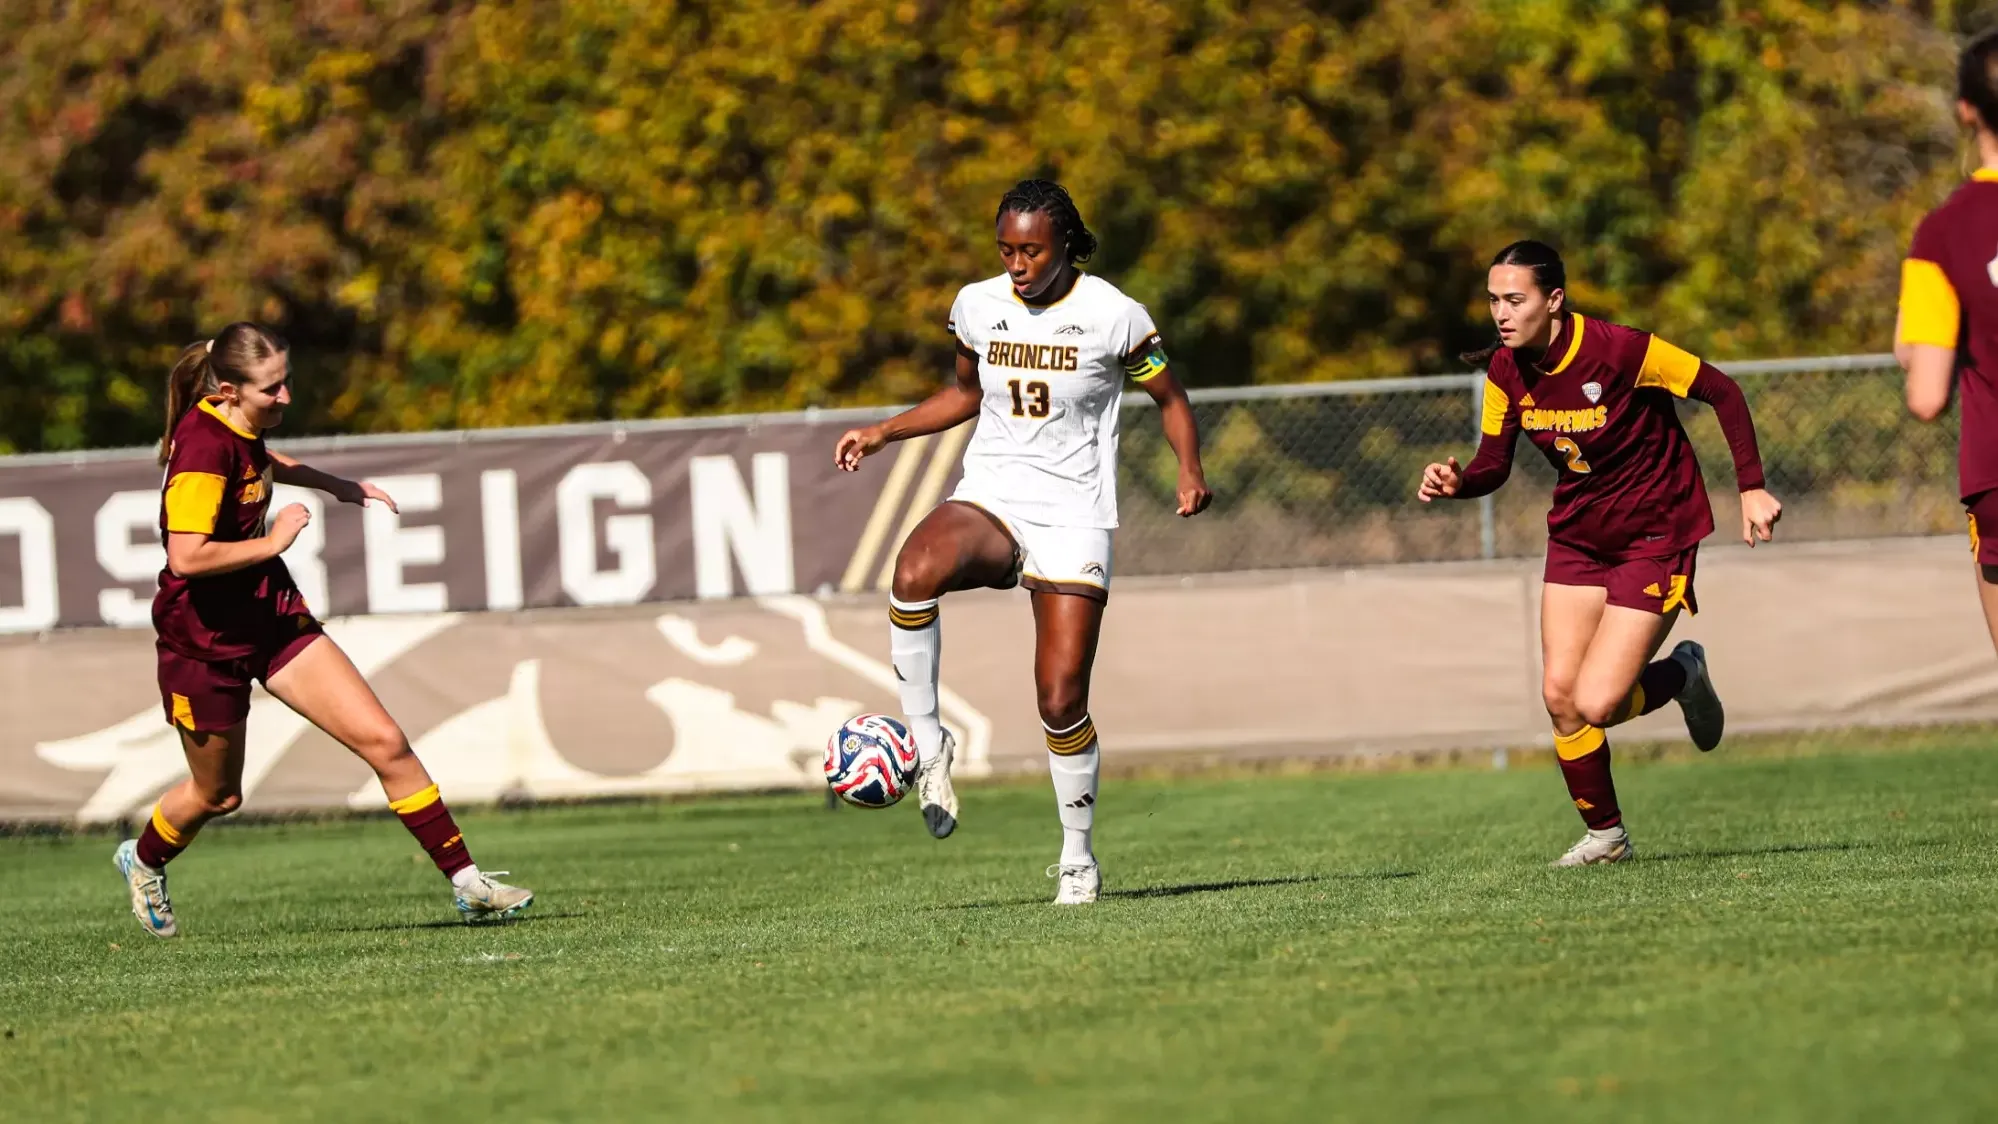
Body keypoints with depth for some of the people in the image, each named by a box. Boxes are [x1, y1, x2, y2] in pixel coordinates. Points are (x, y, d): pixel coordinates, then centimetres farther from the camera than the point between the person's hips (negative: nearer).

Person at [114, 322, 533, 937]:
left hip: (274, 620, 7)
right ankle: (143, 860, 47)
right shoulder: (204, 446, -26)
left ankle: (465, 881, -1)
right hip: (207, 640, -7)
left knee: (384, 742, -5)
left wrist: (336, 485, 27)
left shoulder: (238, 429, 1)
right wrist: (273, 541, -24)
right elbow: (187, 557, -35)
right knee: (217, 794, 15)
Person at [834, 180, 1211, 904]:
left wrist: (1190, 469, -11)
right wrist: (883, 433, 11)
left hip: (1073, 516, -2)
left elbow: (1169, 399, 6)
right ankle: (926, 746, -20)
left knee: (1061, 700, -9)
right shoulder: (978, 307, 5)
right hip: (988, 497, 2)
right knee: (916, 568, -35)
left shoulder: (1113, 316, -6)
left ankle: (1078, 858, 13)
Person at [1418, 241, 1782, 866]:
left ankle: (1682, 675, 18)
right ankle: (1604, 835, 18)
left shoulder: (1617, 351, -25)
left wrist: (1751, 488, -18)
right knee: (1559, 694, -2)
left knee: (1596, 703, -15)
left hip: (1655, 533, -6)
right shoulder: (1506, 371, -7)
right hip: (1577, 534, 6)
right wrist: (1455, 484, -23)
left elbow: (1722, 393, -16)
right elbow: (1493, 466, 0)